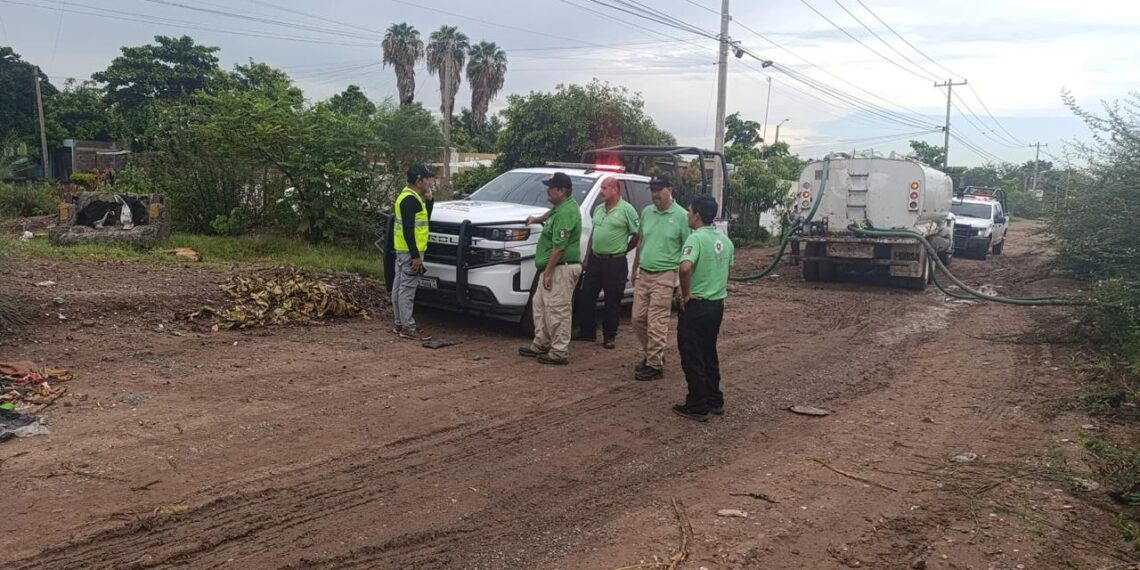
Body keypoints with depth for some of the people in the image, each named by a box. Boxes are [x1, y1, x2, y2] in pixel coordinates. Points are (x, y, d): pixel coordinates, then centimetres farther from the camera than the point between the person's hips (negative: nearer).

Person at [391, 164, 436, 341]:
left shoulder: (410, 196, 14)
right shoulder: (410, 199, -18)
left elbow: (425, 218, 20)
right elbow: (408, 230, -23)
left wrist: (429, 200, 6)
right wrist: (416, 255, -24)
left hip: (404, 250, 11)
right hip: (410, 251, -11)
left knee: (400, 286, 13)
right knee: (407, 289, -7)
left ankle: (400, 323, 21)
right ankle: (408, 328, -4)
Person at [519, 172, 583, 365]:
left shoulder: (566, 213, -20)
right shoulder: (561, 207, 12)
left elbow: (559, 247, -23)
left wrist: (548, 272, -22)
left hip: (562, 269, -11)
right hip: (553, 267, 11)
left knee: (558, 310, -6)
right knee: (539, 305, 17)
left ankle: (559, 352, 0)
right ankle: (541, 344, 27)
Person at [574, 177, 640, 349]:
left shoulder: (627, 209, -9)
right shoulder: (598, 209, 12)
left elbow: (638, 235, -7)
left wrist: (623, 250, 0)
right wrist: (587, 258, 14)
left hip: (615, 263, -7)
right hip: (595, 260, 7)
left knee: (613, 302, 3)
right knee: (586, 297, 9)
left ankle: (610, 337, 14)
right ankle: (587, 332, 22)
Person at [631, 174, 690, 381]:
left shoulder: (681, 216, -9)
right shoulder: (646, 212, 8)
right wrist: (634, 269, 20)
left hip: (664, 276, -6)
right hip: (643, 274, 6)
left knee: (656, 323, -4)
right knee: (638, 318, 11)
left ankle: (655, 365, 5)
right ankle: (648, 356, 27)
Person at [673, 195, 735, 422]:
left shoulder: (696, 238, -18)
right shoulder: (725, 240, 8)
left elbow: (685, 267, -34)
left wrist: (685, 294, -20)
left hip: (696, 306, -8)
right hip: (717, 304, 8)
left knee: (692, 357, 1)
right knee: (709, 354, 19)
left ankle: (697, 407, 7)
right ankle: (715, 401, 26)